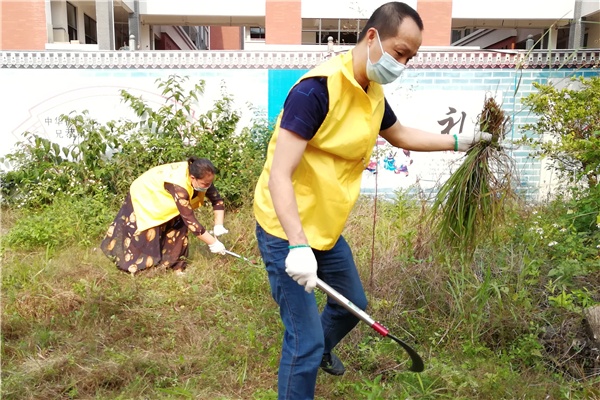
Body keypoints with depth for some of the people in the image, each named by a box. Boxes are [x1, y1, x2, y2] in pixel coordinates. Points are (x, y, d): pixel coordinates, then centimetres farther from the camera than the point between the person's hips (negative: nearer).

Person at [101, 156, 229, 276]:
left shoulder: (202, 178, -23)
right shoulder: (179, 186, -44)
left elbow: (217, 200, -11)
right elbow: (190, 220, -42)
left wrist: (219, 226, -23)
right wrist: (213, 243, -37)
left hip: (162, 199, 7)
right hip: (144, 195, -7)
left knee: (179, 226, -4)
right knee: (146, 235, -1)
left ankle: (176, 266, 5)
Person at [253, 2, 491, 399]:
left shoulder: (373, 94, 3)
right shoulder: (318, 88, -24)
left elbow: (401, 134, 25)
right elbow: (279, 176, -29)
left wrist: (458, 141, 21)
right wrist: (298, 246, -36)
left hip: (325, 227, 9)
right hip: (287, 232, -9)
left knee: (353, 305, 25)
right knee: (305, 343, -6)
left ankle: (321, 349, 55)